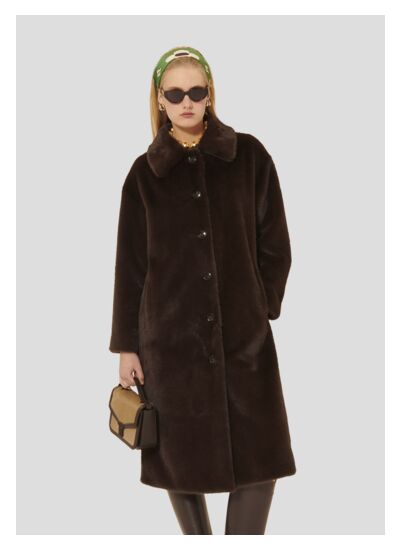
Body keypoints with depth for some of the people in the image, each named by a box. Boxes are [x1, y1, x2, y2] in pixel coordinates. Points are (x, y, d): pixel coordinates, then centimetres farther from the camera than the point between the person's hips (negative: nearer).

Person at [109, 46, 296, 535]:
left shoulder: (250, 156, 2)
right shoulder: (145, 173, 3)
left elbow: (275, 244, 5)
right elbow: (130, 264, 3)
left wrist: (262, 307, 2)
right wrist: (126, 345, 1)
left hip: (244, 333, 0)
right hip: (171, 334, 0)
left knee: (260, 458, -2)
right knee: (182, 455, 6)